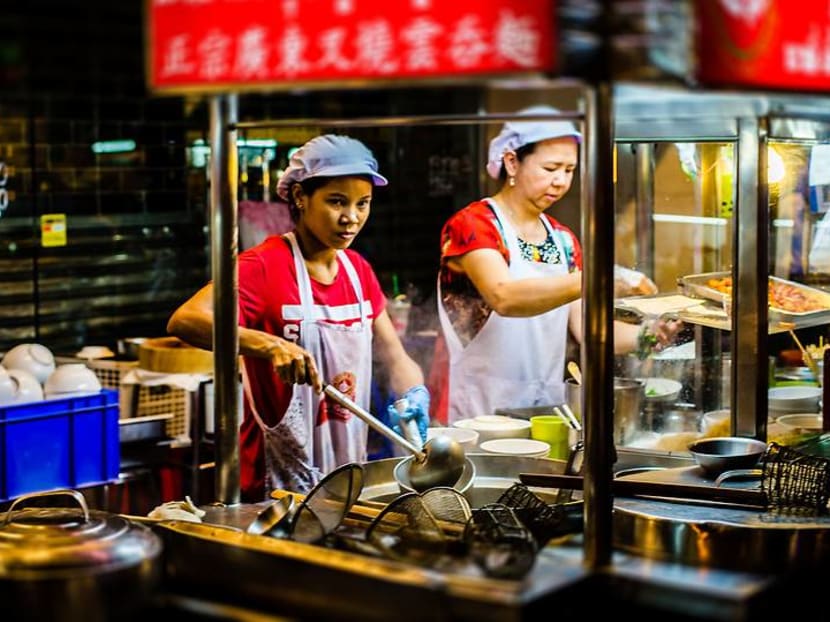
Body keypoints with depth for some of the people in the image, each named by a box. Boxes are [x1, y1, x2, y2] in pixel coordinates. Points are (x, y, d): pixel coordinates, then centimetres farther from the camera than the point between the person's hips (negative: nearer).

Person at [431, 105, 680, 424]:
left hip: (545, 407, 6)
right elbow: (504, 297, -26)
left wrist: (646, 336, -13)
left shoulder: (563, 240, 13)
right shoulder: (470, 225, -9)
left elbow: (586, 327, 6)